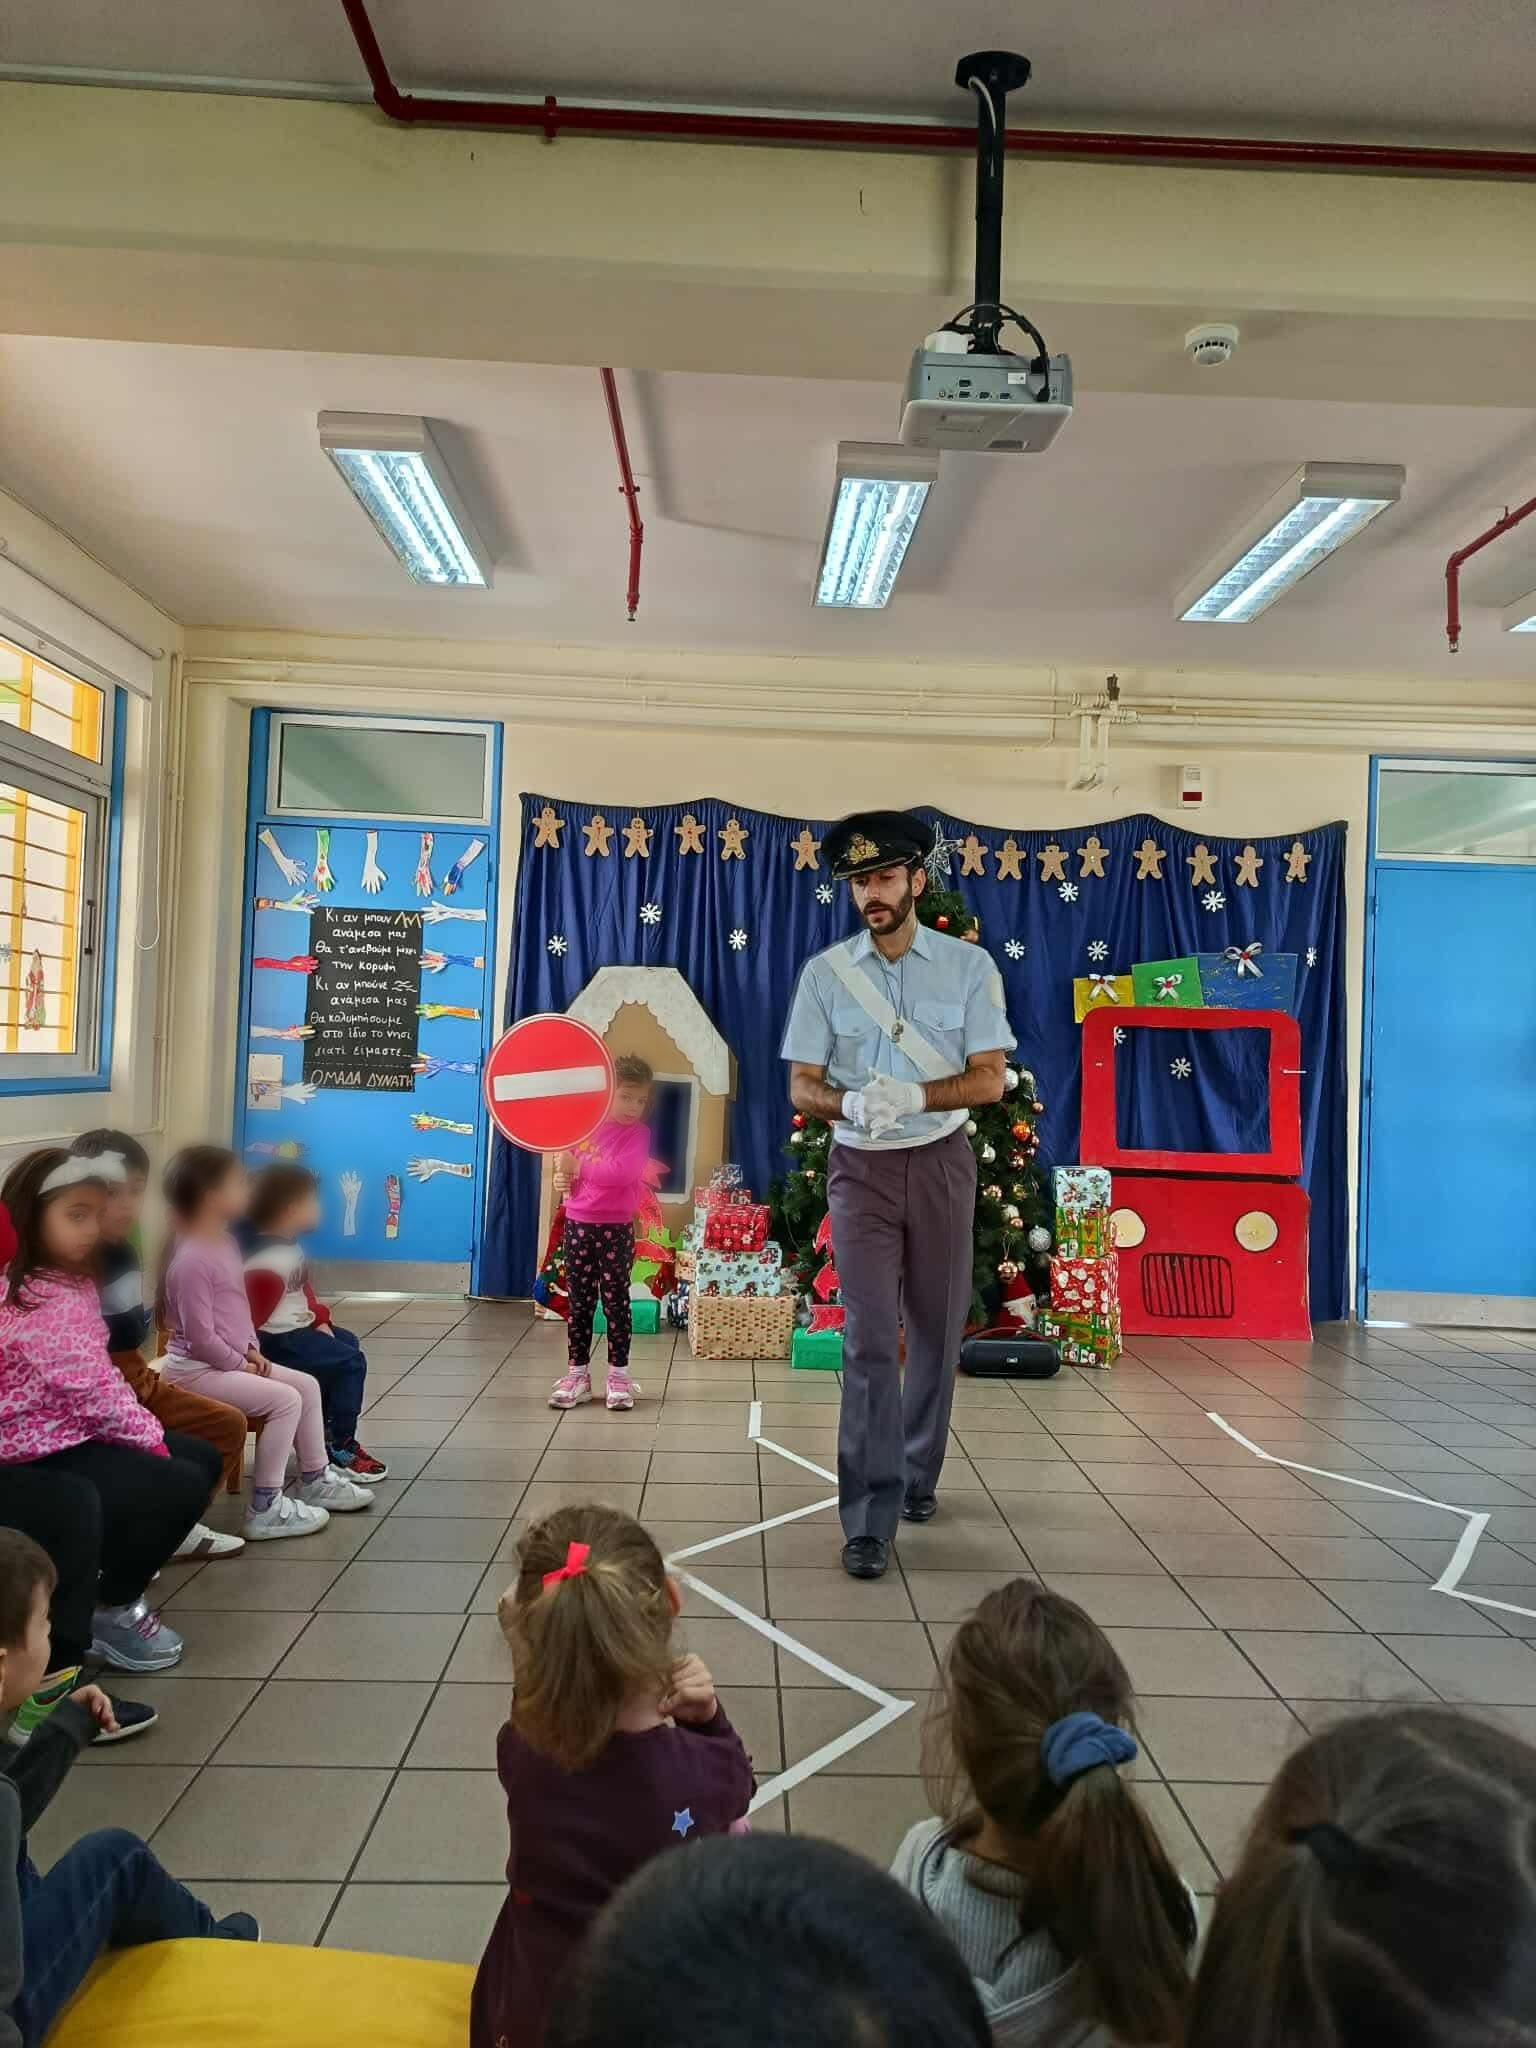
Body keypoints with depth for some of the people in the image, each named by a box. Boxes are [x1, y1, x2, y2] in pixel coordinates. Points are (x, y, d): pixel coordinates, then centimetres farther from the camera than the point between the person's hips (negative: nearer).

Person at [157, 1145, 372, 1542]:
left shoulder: (224, 1242, 9)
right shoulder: (191, 1259, -24)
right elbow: (200, 1336, -24)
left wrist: (251, 1349, 7)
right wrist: (239, 1363, -14)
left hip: (230, 1361, 10)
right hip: (197, 1369, -10)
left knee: (307, 1385, 10)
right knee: (284, 1400, -20)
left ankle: (315, 1479, 22)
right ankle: (266, 1509, -13)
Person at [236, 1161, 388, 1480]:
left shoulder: (288, 1244, 5)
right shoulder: (265, 1262, -28)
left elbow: (304, 1290, 17)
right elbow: (249, 1316, -28)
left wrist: (320, 1320, 8)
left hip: (297, 1327, 12)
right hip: (276, 1339, -12)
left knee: (348, 1343, 27)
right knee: (350, 1362, -12)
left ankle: (324, 1431, 34)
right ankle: (338, 1448, 0)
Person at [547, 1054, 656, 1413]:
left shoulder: (638, 1134, -9)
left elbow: (619, 1172, -25)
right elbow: (567, 1164, 17)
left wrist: (579, 1167, -18)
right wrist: (562, 1178, -5)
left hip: (616, 1228, -4)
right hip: (578, 1224, 4)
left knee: (616, 1300, 5)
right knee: (579, 1301, 10)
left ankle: (619, 1372, 15)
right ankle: (578, 1371, 19)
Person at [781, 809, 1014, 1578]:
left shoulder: (968, 965, -3)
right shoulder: (825, 972, -2)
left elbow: (989, 1080, -6)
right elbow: (802, 1086, -2)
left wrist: (912, 1095, -23)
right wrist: (851, 1104, -24)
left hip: (940, 1165, 1)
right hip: (862, 1168, -1)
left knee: (935, 1332, 13)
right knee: (871, 1339, -8)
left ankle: (917, 1474, 34)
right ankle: (868, 1520, -3)